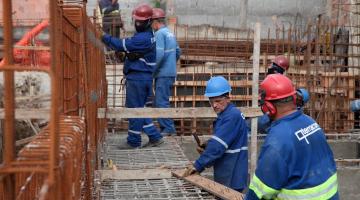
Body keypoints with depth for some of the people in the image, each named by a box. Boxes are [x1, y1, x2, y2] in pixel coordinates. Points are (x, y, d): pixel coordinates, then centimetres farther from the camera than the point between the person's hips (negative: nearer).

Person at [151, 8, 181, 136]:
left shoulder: (160, 34, -13)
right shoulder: (170, 33, 15)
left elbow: (159, 54, -22)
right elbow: (178, 52, 21)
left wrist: (152, 70, -13)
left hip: (163, 74, -9)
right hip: (171, 72, 9)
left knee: (161, 102, -5)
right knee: (160, 101, 15)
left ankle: (169, 129, -4)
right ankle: (164, 127, 18)